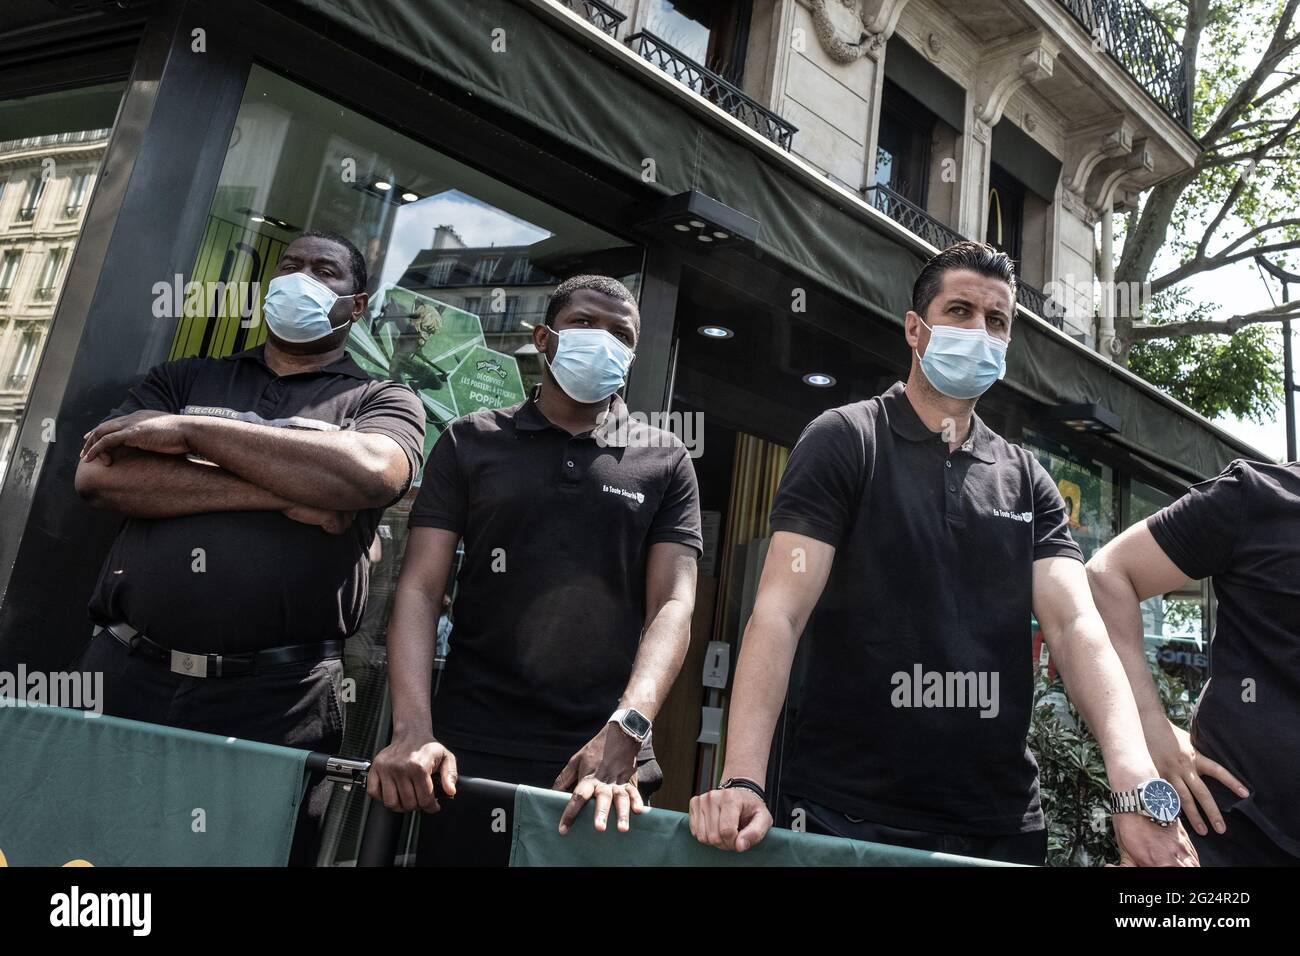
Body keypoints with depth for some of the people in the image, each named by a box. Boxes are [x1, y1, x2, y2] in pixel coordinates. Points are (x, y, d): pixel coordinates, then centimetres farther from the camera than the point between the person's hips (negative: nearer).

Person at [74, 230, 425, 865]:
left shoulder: (382, 401, 7)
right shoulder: (184, 379, 15)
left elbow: (369, 471, -16)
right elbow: (98, 475, -2)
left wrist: (190, 432, -9)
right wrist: (282, 492, -11)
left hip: (277, 699, -2)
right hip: (124, 674, 3)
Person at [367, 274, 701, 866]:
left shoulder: (665, 463, 5)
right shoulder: (470, 442, 5)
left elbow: (672, 604, -4)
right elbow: (419, 590, -1)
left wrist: (625, 732, -20)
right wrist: (413, 729, -16)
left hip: (602, 756, 0)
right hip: (470, 749, 0)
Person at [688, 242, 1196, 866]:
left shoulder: (1026, 481, 9)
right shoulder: (844, 440, -5)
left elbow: (1076, 625, -3)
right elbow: (781, 611, -14)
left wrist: (1135, 781, -20)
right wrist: (741, 781, -26)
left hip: (1002, 823, 5)